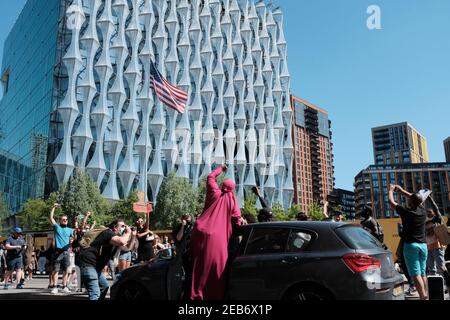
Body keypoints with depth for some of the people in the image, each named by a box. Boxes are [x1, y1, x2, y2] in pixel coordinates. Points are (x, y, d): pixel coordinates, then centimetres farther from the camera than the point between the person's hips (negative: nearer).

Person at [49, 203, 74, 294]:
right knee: (56, 269, -3)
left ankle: (64, 287, 12)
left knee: (65, 270, 5)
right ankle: (55, 287, 1)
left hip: (66, 252, 3)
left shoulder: (70, 230, 14)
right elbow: (51, 218, 0)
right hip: (58, 251, -3)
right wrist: (54, 207, -5)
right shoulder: (57, 227, 7)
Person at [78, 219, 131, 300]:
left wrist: (132, 235, 12)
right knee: (95, 294, -21)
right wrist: (128, 233, -14)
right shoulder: (108, 233, -12)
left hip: (95, 266, 11)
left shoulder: (115, 238, 20)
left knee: (105, 286, 24)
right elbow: (122, 242, -31)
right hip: (87, 264, -11)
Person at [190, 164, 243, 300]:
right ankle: (216, 295, 7)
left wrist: (220, 169, 38)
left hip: (201, 233, 2)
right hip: (218, 237, -2)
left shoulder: (215, 193, 8)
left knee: (199, 265, 9)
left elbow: (210, 177, 25)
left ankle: (197, 294, 12)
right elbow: (237, 219, 6)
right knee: (216, 267, 5)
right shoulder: (232, 200, 4)